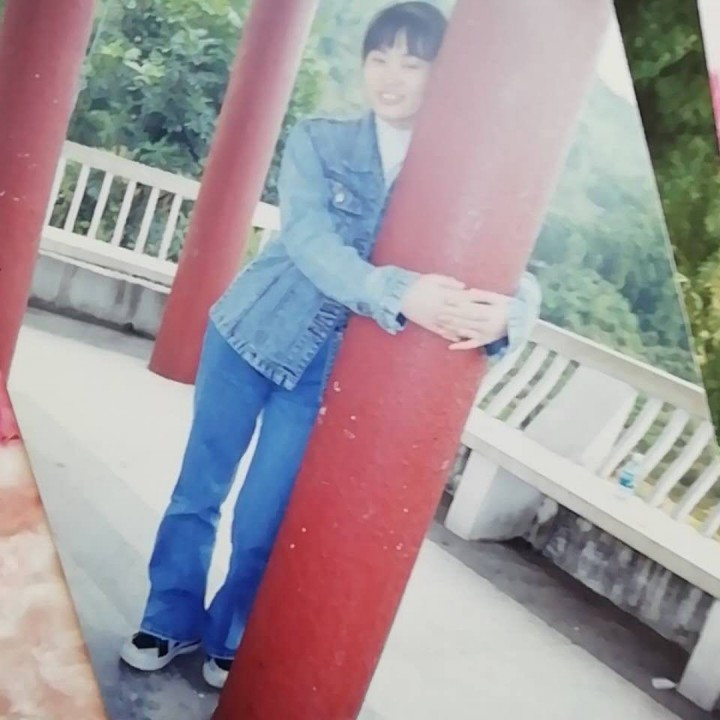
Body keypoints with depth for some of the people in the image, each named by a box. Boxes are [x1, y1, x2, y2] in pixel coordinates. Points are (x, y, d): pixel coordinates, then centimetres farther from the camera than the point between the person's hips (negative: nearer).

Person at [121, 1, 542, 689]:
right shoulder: (318, 140, -9)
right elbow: (306, 237, -26)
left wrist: (508, 311, -42)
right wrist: (396, 292, -44)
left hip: (334, 370, 0)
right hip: (252, 333, 1)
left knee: (263, 521, 6)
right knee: (199, 488, 12)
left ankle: (230, 640, 31)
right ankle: (172, 620, 34)